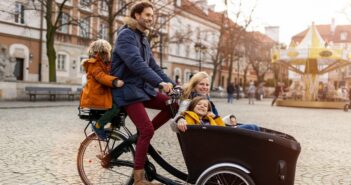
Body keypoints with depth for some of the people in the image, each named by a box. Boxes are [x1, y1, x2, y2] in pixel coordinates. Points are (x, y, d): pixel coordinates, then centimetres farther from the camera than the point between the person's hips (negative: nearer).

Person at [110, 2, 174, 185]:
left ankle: (142, 136, 9)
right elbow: (136, 63, -29)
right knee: (147, 129, -18)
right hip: (127, 89, -8)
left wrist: (173, 84, 4)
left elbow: (153, 66, 14)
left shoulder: (143, 39, 16)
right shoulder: (126, 35, -13)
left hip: (143, 87, 9)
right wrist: (160, 83, -37)